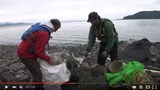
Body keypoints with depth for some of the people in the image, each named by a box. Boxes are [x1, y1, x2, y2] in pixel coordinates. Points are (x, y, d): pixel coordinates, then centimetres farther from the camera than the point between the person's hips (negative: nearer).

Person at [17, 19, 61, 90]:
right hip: (26, 55, -10)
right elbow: (38, 52, -24)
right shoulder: (44, 34, -27)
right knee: (38, 75, -3)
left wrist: (44, 54, 15)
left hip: (24, 51, 10)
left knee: (37, 69, 22)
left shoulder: (40, 25, 4)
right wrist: (48, 59, -10)